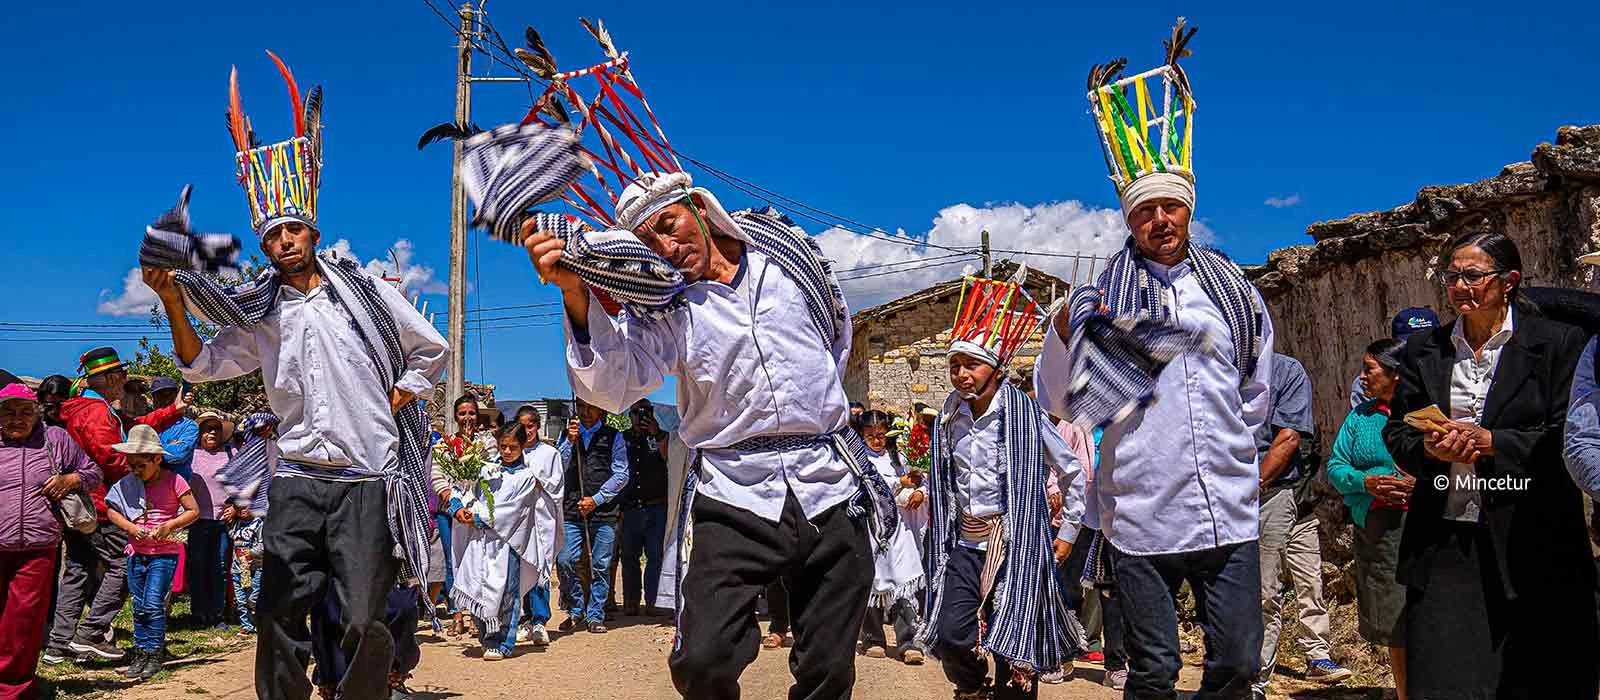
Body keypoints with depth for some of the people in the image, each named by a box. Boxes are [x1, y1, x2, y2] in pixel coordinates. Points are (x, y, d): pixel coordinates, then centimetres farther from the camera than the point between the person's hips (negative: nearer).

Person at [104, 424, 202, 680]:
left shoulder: (173, 481, -8)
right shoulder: (128, 484, 3)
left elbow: (193, 511, -5)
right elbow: (111, 510, 7)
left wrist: (170, 525, -18)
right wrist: (130, 527, -9)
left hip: (164, 553, -5)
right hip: (136, 552, 5)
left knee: (153, 604, -9)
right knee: (139, 606, 10)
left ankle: (154, 655, 1)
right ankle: (140, 654, 18)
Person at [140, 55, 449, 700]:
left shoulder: (364, 290, 5)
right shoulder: (260, 315, 13)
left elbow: (430, 350, 11)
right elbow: (200, 367, 14)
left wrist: (391, 406, 2)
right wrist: (174, 302, 1)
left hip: (366, 481, -3)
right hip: (296, 482, 3)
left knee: (364, 624, -4)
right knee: (278, 619, 2)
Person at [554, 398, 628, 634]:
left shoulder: (614, 437, 7)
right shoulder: (567, 434, 14)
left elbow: (621, 475, 1)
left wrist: (596, 499, -7)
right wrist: (569, 441, -8)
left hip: (603, 511, -1)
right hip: (571, 510, 2)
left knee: (600, 566, 1)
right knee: (564, 562, -7)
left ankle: (595, 616, 11)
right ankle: (576, 611, 11)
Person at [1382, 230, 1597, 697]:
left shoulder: (1557, 344, 1)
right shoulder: (1423, 351, 11)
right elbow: (1396, 433, 10)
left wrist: (1490, 441, -16)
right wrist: (1430, 448, -11)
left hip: (1531, 544, -2)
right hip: (1441, 544, 3)